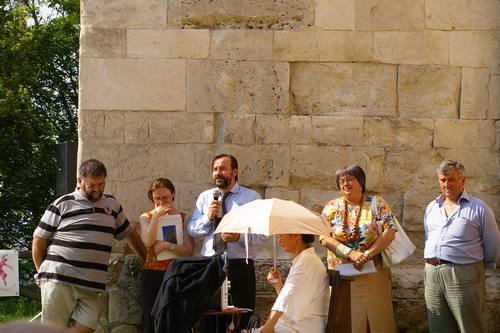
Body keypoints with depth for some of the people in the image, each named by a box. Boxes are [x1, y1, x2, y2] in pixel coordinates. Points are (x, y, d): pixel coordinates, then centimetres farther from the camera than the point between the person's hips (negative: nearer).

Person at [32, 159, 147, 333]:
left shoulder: (112, 204, 17)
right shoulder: (62, 204, 3)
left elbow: (129, 233, 26)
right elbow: (39, 239, 7)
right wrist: (41, 272, 6)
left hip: (91, 285, 4)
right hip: (59, 279, -4)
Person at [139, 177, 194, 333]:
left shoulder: (184, 218, 5)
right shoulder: (146, 218, 8)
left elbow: (189, 250, -5)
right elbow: (148, 242, -12)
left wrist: (168, 245, -17)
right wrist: (156, 215, -12)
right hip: (152, 276, 1)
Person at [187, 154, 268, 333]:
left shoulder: (251, 197, 0)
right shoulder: (205, 197, 11)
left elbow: (262, 233, -7)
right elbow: (192, 229, 6)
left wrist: (240, 237, -22)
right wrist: (208, 217, -11)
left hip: (240, 267, -3)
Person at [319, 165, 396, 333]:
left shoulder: (377, 204, 4)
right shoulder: (331, 207, 7)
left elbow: (389, 232, -6)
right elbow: (325, 238, -4)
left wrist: (367, 254, -17)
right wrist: (351, 253, -17)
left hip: (375, 274, -1)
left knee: (379, 319, -2)